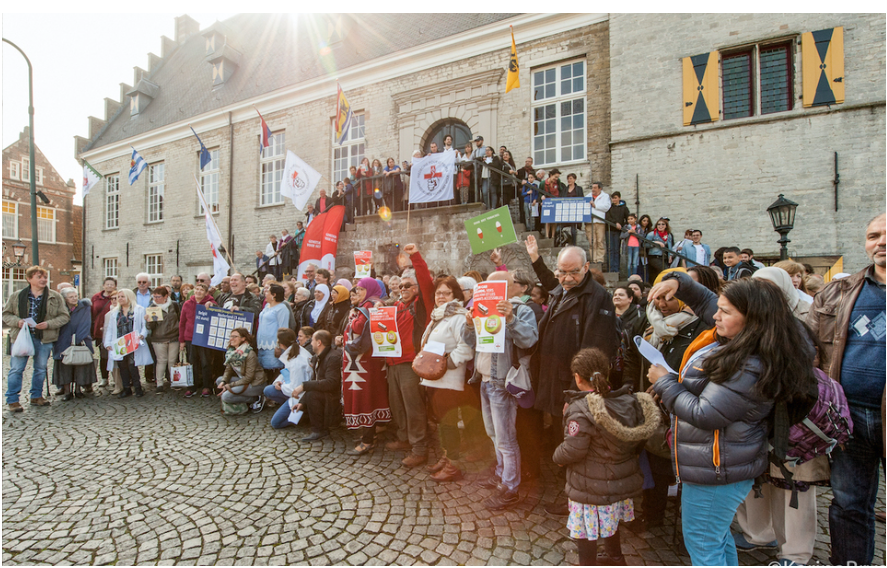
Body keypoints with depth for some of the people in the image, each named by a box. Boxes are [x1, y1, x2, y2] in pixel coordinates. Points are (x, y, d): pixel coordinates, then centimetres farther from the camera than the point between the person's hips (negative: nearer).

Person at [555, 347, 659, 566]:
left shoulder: (580, 410, -28)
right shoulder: (629, 401, -5)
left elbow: (573, 450, -27)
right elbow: (638, 442, 5)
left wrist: (558, 456, -7)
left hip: (590, 487, -8)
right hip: (622, 480, 8)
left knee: (585, 530, 12)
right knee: (610, 519, 31)